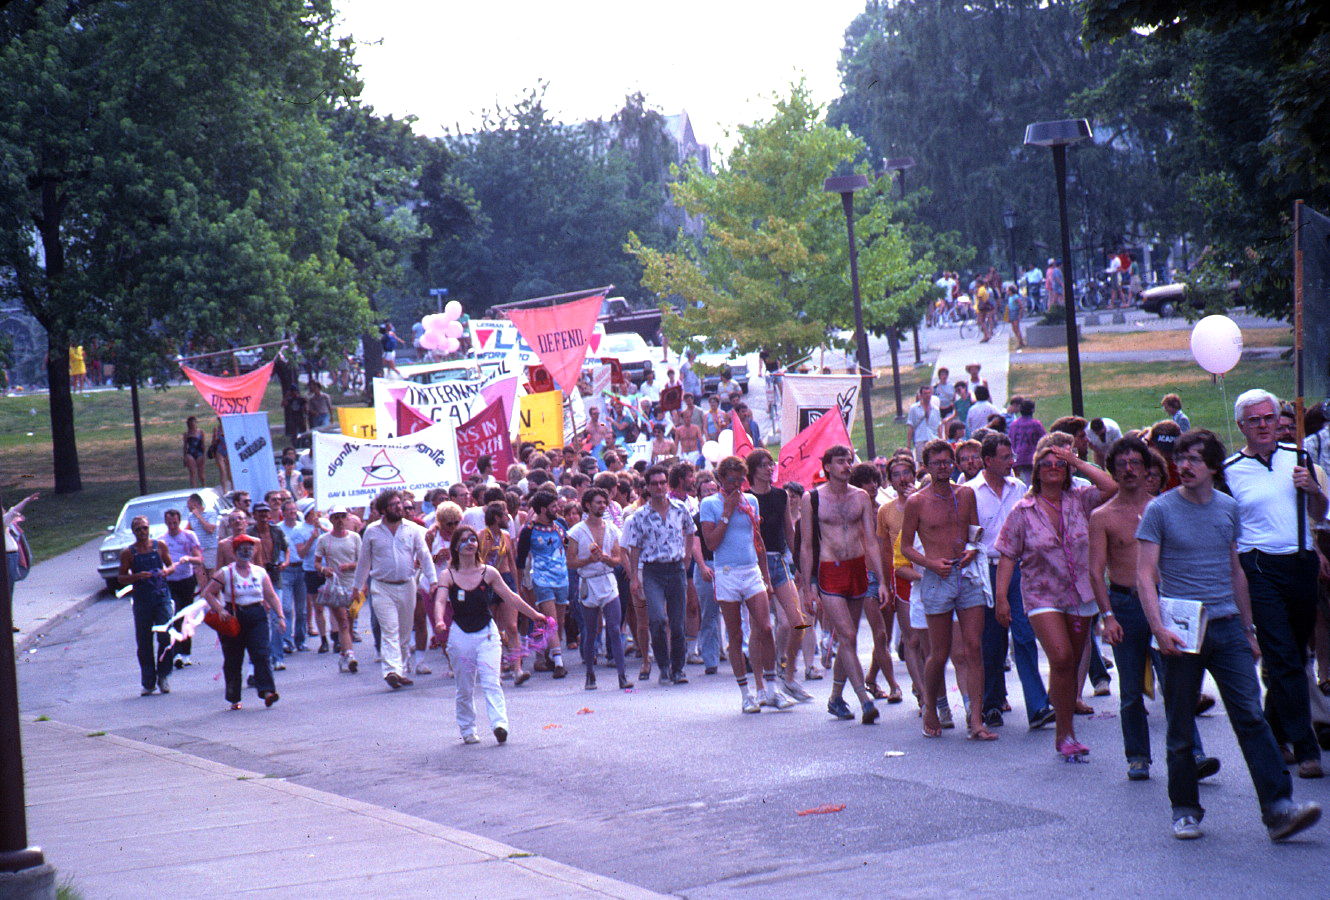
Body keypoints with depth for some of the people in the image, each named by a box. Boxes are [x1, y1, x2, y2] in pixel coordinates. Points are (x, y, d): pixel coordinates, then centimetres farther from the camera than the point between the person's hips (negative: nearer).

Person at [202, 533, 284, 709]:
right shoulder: (225, 573, 1)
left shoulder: (260, 572, 9)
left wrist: (280, 616, 0)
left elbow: (271, 596, 9)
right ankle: (234, 698, 15)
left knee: (261, 655, -13)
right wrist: (219, 610, -12)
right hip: (233, 617, -1)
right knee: (233, 660, 5)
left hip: (257, 617, 1)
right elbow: (208, 593, 1)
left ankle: (267, 691, -20)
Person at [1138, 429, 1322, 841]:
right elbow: (1145, 574, -6)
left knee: (1251, 716, -6)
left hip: (1227, 625, 3)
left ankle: (1278, 808, -10)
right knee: (1181, 728, 5)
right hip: (1182, 632, -3)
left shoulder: (1229, 509, 11)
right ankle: (1185, 810, 18)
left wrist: (1248, 631, 19)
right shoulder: (1160, 510, -2)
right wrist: (1158, 628, -19)